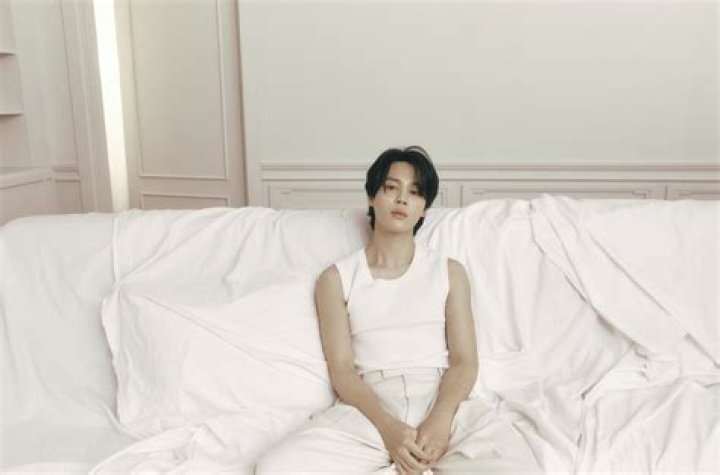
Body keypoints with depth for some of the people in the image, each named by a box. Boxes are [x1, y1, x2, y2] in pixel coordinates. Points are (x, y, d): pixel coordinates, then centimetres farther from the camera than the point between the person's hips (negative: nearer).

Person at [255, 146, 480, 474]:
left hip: (440, 406, 1)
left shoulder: (449, 271, 14)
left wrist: (440, 420, -16)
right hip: (366, 413, 0)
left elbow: (465, 362, 6)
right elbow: (341, 369, 2)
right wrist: (388, 427, -17)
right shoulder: (336, 278, 12)